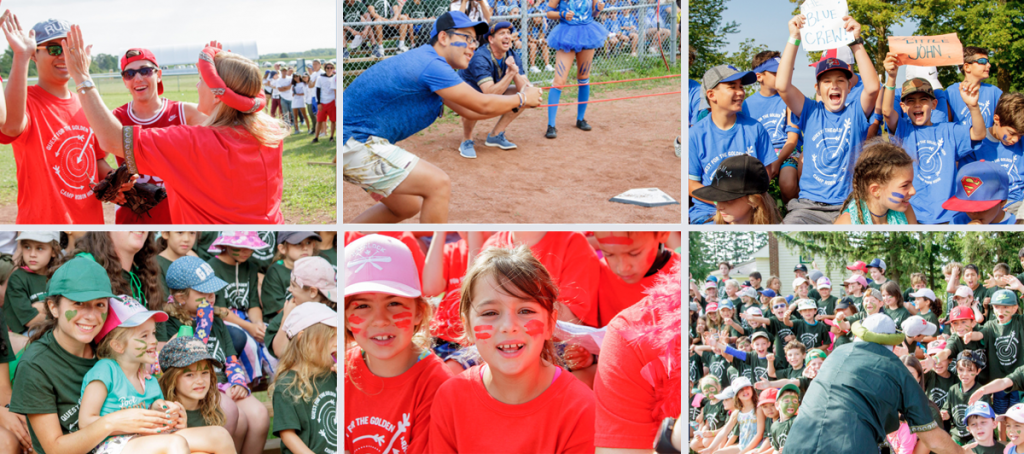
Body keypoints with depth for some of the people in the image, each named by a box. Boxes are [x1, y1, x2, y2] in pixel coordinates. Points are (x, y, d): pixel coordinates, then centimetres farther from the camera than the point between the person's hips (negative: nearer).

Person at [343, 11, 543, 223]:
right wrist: (522, 98, 3)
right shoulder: (432, 65, -18)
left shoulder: (425, 61, 15)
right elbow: (483, 105, -13)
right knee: (438, 184, -14)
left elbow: (469, 110, 18)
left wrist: (520, 101, 13)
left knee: (408, 207, 23)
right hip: (356, 145, -11)